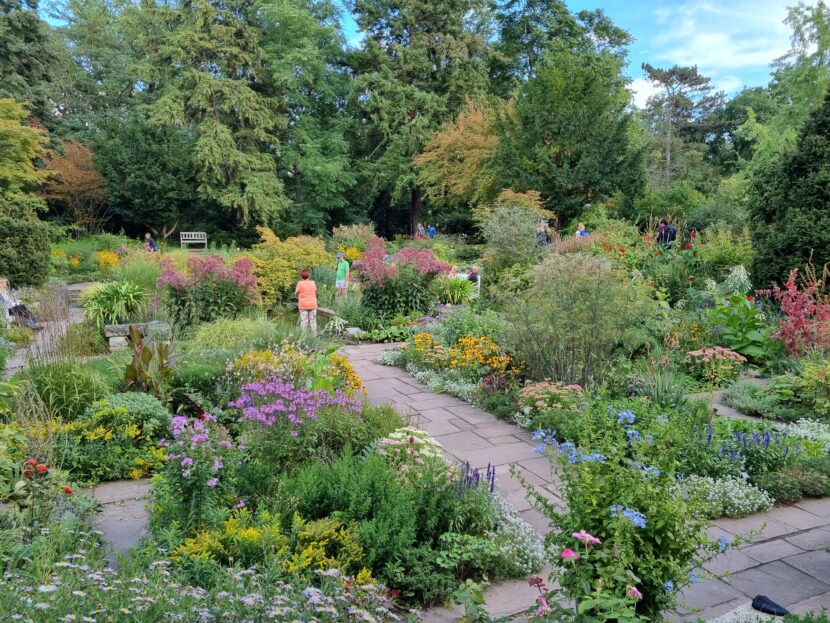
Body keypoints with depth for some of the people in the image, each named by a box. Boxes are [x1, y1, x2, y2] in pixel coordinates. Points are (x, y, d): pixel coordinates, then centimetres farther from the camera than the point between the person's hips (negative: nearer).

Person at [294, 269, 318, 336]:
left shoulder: (300, 283, -9)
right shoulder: (313, 283, 0)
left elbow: (296, 293, -2)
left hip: (303, 305, -3)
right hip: (313, 304, 3)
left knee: (304, 321, 1)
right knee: (313, 321, 9)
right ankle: (314, 335, 12)